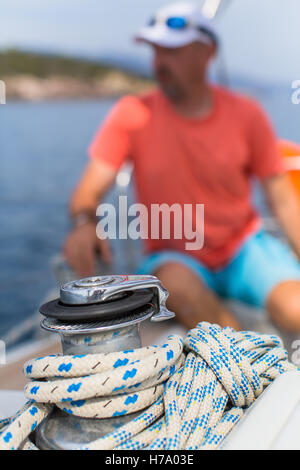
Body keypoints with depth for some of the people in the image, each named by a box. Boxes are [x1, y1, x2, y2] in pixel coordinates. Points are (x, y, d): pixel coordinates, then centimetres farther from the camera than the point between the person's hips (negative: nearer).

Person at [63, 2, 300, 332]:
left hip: (245, 248, 1)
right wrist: (84, 224, -36)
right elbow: (88, 192, -13)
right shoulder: (131, 114, -7)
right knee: (175, 281, -35)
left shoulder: (245, 114, -3)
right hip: (174, 257, 0)